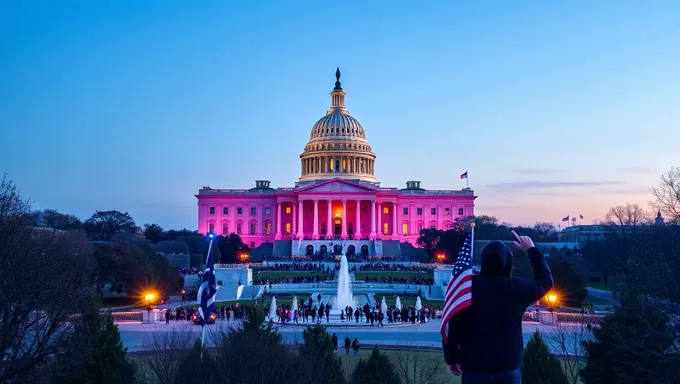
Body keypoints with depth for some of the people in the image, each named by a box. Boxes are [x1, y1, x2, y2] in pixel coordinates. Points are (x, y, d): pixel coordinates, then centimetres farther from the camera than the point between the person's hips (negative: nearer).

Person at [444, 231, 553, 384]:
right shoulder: (517, 288, -9)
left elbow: (452, 325, -5)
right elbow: (546, 280, 12)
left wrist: (451, 358, 8)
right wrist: (532, 249, 21)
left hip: (474, 368, 0)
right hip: (508, 368, 0)